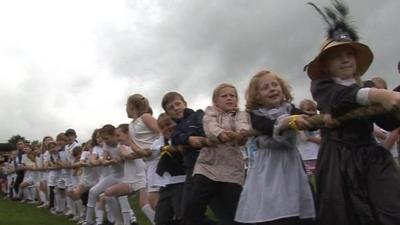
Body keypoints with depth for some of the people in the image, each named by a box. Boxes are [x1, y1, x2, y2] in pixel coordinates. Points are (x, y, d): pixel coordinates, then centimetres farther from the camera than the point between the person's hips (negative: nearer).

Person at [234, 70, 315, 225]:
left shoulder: (290, 109, 8)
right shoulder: (255, 114, 2)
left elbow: (309, 121, -10)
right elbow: (267, 127, -20)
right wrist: (287, 121, -38)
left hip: (291, 164, 3)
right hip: (269, 167, -2)